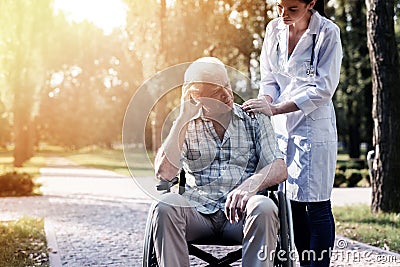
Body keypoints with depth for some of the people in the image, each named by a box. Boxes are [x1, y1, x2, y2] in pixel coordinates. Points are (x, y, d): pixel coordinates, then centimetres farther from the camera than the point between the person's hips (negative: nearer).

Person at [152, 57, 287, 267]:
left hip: (240, 211, 0)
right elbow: (164, 172, -5)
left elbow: (279, 169, 0)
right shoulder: (186, 125, 12)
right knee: (166, 205, -30)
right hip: (198, 211, 0)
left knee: (264, 208, -33)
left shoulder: (255, 119, 11)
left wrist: (251, 184, -23)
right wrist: (183, 120, -6)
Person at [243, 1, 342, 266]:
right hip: (281, 125, 5)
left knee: (316, 203, -3)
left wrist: (275, 109, -22)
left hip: (314, 125, -5)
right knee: (292, 202, 9)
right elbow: (269, 78, 10)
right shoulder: (274, 29, 5)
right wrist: (265, 102, -12)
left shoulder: (328, 33, -10)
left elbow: (323, 89, -15)